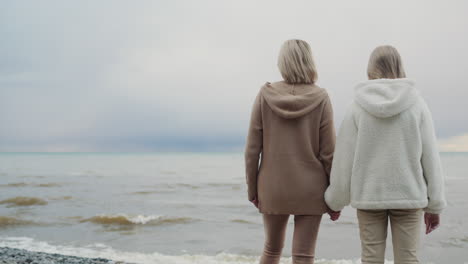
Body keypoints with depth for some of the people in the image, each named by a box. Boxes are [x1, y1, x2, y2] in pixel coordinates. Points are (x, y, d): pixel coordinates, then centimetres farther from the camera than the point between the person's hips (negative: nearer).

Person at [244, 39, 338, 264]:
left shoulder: (265, 95, -6)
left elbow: (252, 148, -5)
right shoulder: (320, 98, -9)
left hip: (273, 188, 2)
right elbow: (328, 152, -8)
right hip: (310, 189, -2)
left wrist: (252, 187, 5)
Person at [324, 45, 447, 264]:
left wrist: (336, 201, 8)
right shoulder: (417, 104, -3)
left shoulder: (358, 107, -5)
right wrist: (434, 205, 6)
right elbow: (430, 158, -2)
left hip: (368, 196, 0)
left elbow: (344, 159, -4)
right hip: (408, 195, 0)